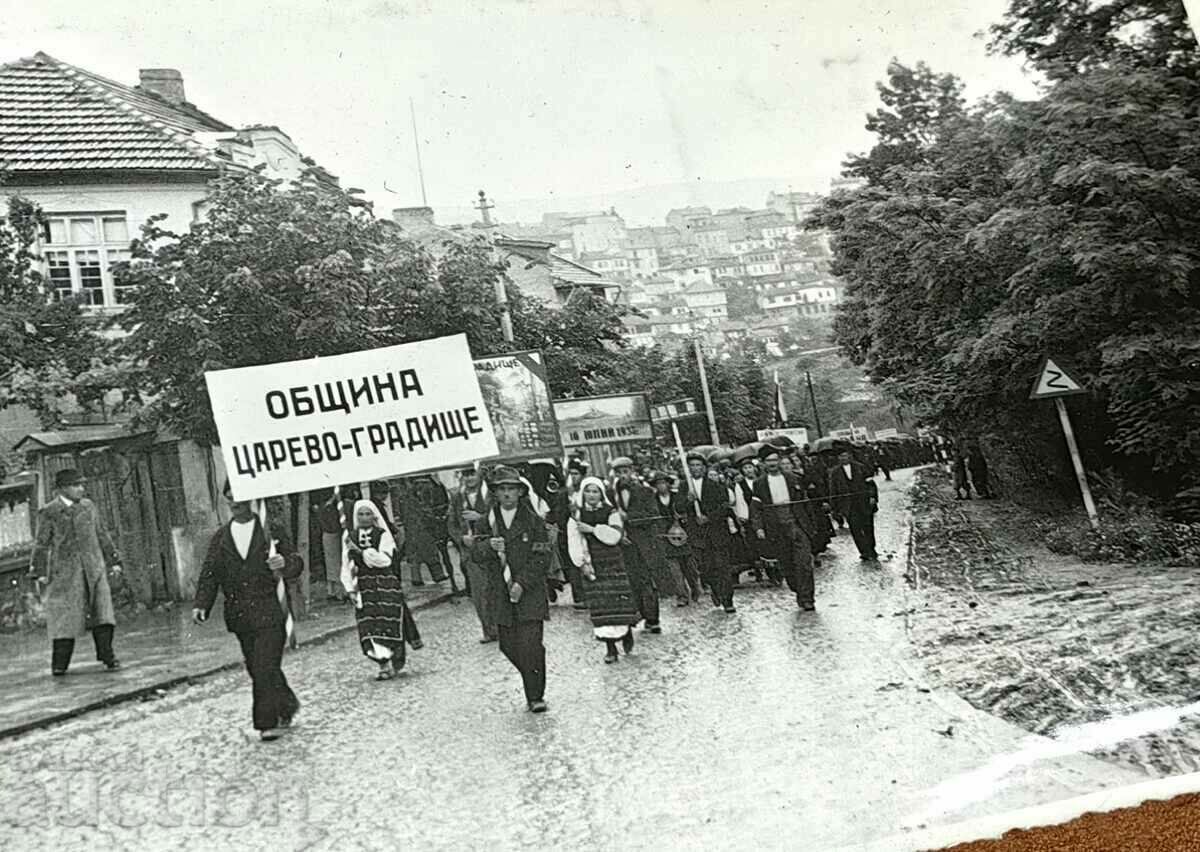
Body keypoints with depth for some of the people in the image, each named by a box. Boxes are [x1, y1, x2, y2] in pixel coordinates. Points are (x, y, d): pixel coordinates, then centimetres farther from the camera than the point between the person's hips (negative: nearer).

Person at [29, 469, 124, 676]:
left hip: (93, 568, 3)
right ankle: (59, 664, 8)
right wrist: (40, 571, -4)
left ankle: (107, 656, 0)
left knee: (101, 610, -3)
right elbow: (41, 543, 1)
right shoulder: (48, 512, -1)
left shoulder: (88, 506, 12)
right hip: (65, 571, -3)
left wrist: (113, 561, 15)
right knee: (65, 616, 0)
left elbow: (101, 535, 16)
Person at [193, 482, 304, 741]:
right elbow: (209, 574, 7)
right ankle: (287, 706, 30)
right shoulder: (220, 537, 11)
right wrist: (201, 604, -7)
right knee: (257, 669, 11)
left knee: (265, 668, -10)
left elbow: (297, 562, 4)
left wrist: (284, 563, -20)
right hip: (239, 615, 4)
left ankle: (268, 722, -1)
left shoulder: (272, 530, 3)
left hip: (268, 611, -4)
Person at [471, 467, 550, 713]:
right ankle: (533, 684, 31)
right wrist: (489, 546, -18)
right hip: (501, 595, 4)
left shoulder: (533, 520, -3)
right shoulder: (488, 521, 7)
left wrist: (522, 584, -14)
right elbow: (477, 555, 3)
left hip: (530, 592, -3)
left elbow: (541, 558, -5)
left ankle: (535, 696, 3)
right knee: (509, 646, 7)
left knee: (530, 645, -10)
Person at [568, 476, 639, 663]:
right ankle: (610, 648, 2)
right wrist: (582, 563, -10)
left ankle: (627, 632, 22)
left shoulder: (611, 511, 0)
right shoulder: (577, 514, 4)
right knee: (600, 604, -3)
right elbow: (574, 541, -1)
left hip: (613, 562, -1)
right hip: (593, 564, 1)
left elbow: (615, 535, -13)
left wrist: (592, 529, -18)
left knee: (620, 598, -7)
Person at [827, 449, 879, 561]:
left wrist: (873, 496, -6)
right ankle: (866, 553, -4)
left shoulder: (860, 468, 7)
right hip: (849, 508, -1)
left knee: (868, 528, 6)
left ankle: (871, 551, 22)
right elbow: (833, 492, 10)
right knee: (856, 530, -8)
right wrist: (837, 508, 6)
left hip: (864, 503, 1)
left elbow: (870, 483, 7)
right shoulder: (834, 473, 7)